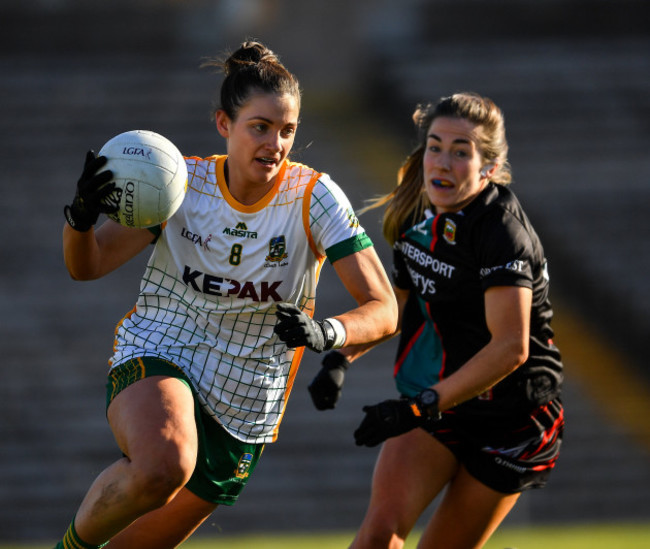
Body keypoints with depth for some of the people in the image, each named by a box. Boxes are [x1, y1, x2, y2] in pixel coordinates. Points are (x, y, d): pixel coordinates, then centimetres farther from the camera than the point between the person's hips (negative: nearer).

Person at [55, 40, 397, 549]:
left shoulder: (314, 197, -10)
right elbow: (88, 265, -4)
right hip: (157, 355, -2)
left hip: (242, 407, 2)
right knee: (163, 467, -35)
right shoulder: (181, 180, -7)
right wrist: (81, 216, -28)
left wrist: (327, 332, -36)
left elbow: (383, 308, -14)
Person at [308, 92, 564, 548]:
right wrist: (341, 358, 1)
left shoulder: (502, 231, -23)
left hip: (509, 420, -5)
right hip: (432, 401, 5)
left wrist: (419, 407, -33)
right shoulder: (416, 214, 0)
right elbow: (396, 305, 17)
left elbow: (510, 348, -31)